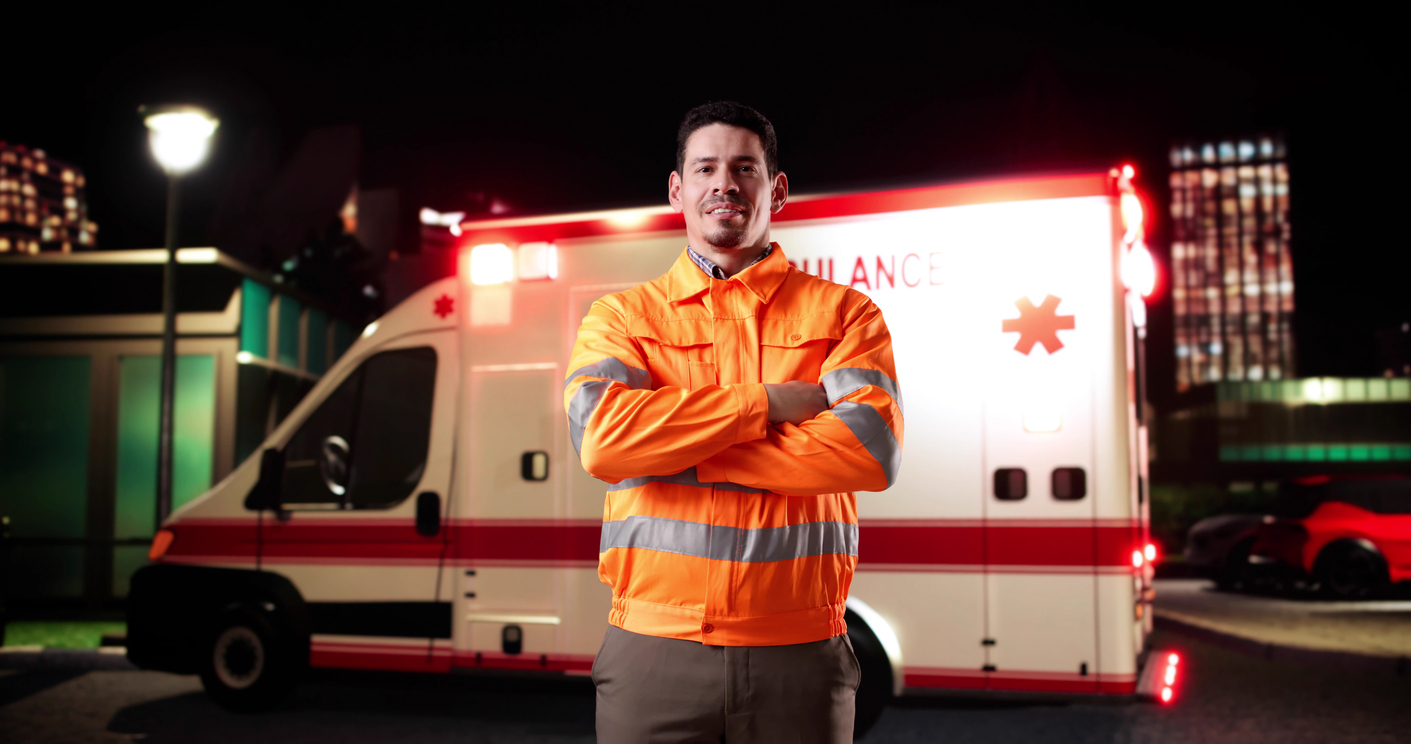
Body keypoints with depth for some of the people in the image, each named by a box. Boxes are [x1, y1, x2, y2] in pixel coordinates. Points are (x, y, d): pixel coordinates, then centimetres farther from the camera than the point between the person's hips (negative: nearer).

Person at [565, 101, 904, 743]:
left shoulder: (842, 312, 6)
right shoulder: (622, 315, 7)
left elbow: (873, 451, -11)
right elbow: (600, 440, -11)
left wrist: (675, 453, -11)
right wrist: (764, 403, -11)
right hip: (653, 650, 0)